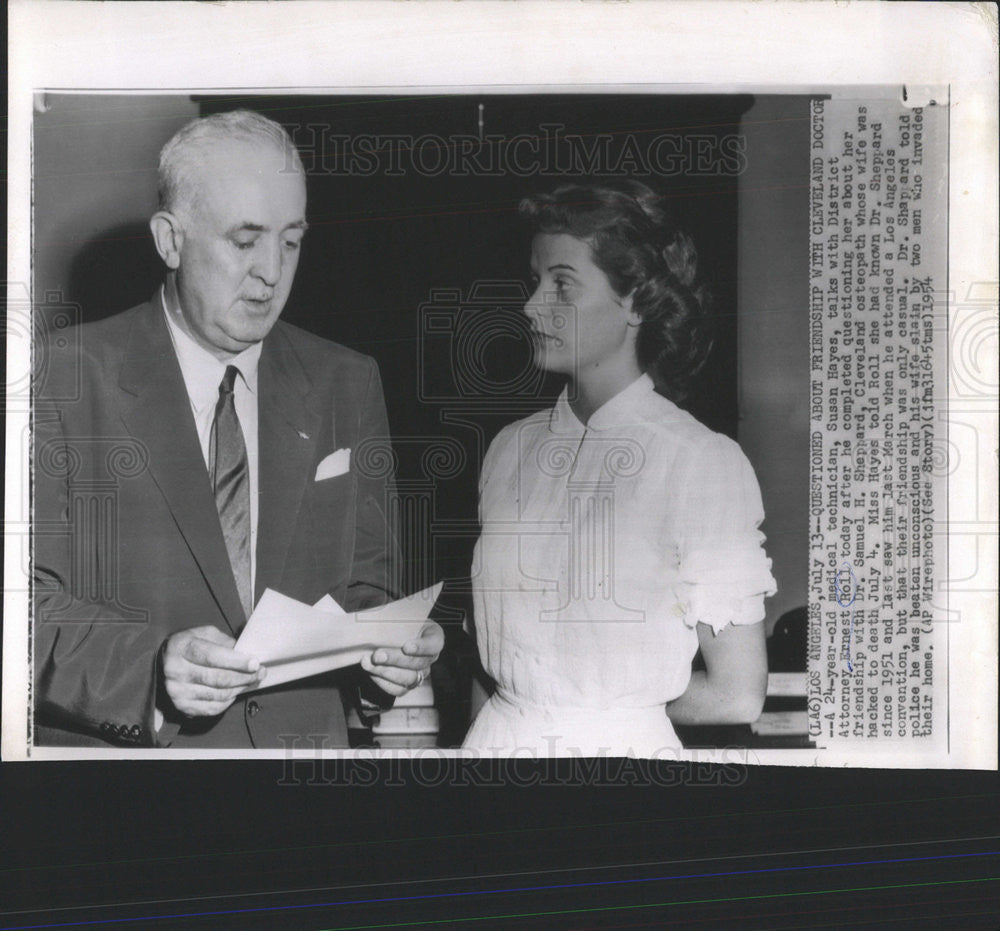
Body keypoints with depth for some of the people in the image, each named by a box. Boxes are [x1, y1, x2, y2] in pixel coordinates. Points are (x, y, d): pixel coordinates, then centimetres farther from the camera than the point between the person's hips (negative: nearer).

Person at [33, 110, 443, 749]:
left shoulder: (347, 385, 10)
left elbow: (363, 583, 14)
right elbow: (34, 603, -8)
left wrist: (388, 647, -7)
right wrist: (151, 666, -23)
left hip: (306, 737, 4)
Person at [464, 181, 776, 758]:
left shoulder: (705, 463, -13)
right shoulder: (511, 449, 3)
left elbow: (737, 696, -11)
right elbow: (490, 636, 10)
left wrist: (622, 705, 0)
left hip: (623, 748, -4)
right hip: (495, 737, 4)